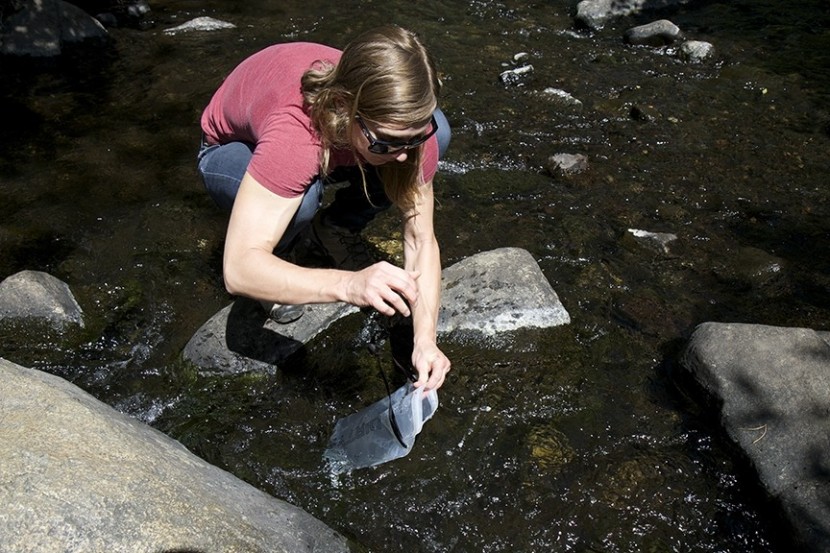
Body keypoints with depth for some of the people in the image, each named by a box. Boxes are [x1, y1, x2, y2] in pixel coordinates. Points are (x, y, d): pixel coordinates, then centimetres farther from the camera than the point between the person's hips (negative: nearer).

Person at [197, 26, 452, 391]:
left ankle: (336, 230, 3)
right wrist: (348, 284, -62)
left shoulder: (403, 118, -30)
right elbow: (237, 270, -49)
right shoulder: (293, 130, -44)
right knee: (300, 197, -41)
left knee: (439, 132, -20)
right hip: (234, 150, -4)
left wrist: (425, 340, -35)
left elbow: (421, 240, -24)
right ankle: (276, 259, -3)